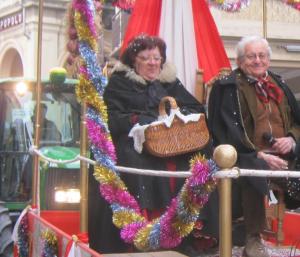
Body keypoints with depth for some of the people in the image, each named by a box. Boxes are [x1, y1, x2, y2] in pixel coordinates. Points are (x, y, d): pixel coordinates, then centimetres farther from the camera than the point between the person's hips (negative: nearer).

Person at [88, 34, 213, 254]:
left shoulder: (170, 82, 24)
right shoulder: (119, 82, 12)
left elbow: (198, 109, 15)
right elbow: (112, 120, -1)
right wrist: (138, 121, -18)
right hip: (134, 143, -3)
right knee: (138, 167, -36)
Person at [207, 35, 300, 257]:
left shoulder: (279, 85, 20)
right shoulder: (227, 88, 3)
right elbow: (228, 132, -7)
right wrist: (259, 155, -19)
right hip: (249, 157, -5)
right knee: (254, 172, -37)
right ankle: (253, 239, -21)